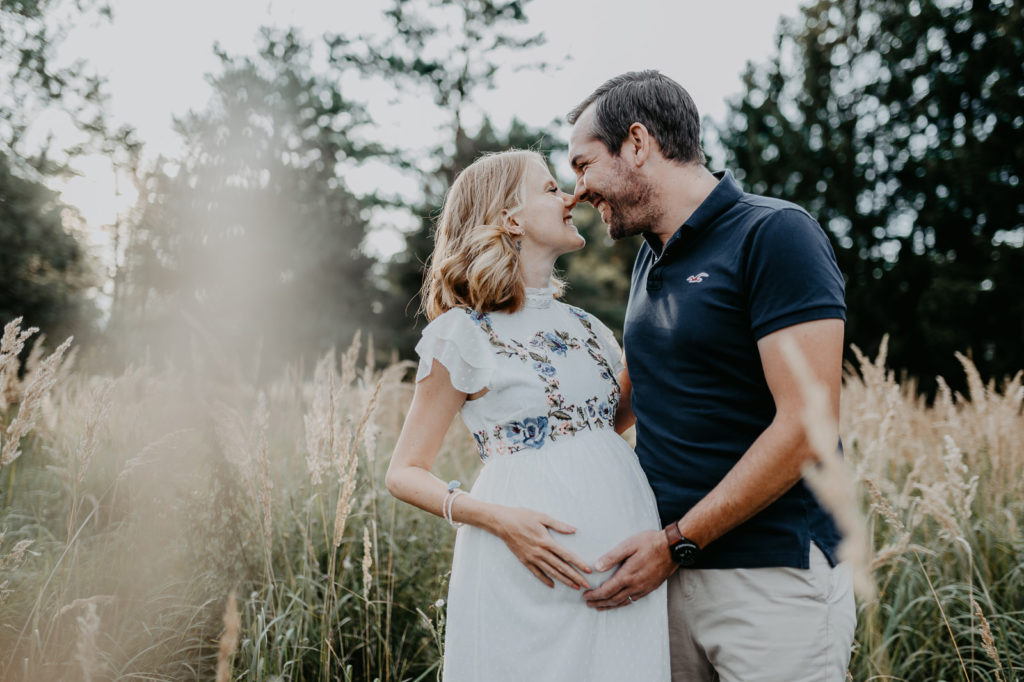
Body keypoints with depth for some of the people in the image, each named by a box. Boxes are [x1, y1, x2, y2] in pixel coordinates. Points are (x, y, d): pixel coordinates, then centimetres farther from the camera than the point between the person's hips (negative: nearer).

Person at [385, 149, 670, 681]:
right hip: (532, 573, -6)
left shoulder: (588, 329, 13)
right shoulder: (462, 336, -5)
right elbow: (404, 473, -3)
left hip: (624, 564, 6)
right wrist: (499, 519, -19)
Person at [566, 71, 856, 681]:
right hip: (668, 567, 7)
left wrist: (677, 542, -17)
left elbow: (805, 428, -19)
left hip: (772, 577, -7)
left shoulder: (775, 235, -11)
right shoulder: (651, 260, 14)